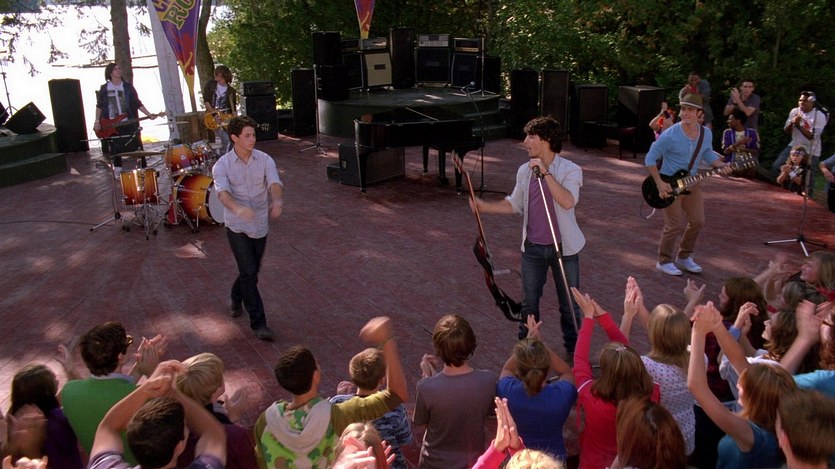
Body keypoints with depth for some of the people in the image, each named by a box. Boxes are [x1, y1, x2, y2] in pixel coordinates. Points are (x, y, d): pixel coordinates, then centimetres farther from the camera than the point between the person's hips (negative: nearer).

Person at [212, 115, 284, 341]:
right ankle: (259, 323, -2)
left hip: (260, 225, 3)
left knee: (251, 271, 17)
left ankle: (236, 299, 47)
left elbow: (274, 182, -21)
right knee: (249, 273, -10)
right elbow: (222, 191, -28)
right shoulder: (222, 165, -11)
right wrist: (236, 208, -50)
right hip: (237, 227, -3)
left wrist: (278, 200, -45)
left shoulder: (264, 160, -5)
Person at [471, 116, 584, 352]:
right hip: (533, 248, 4)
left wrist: (545, 173, -30)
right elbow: (514, 204, 12)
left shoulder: (570, 170, -13)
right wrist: (484, 206, 0)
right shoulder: (525, 171, 2)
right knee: (530, 302, 15)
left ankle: (573, 350, 26)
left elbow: (568, 202, -30)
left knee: (569, 304, 9)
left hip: (563, 248, -4)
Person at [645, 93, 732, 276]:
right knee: (675, 225, -7)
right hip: (670, 185, -6)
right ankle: (664, 261, 13)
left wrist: (722, 165, -4)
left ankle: (684, 258, 29)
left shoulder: (706, 134, -4)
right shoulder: (670, 135, -21)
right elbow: (650, 158, -15)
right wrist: (659, 183, -20)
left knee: (698, 221, 10)